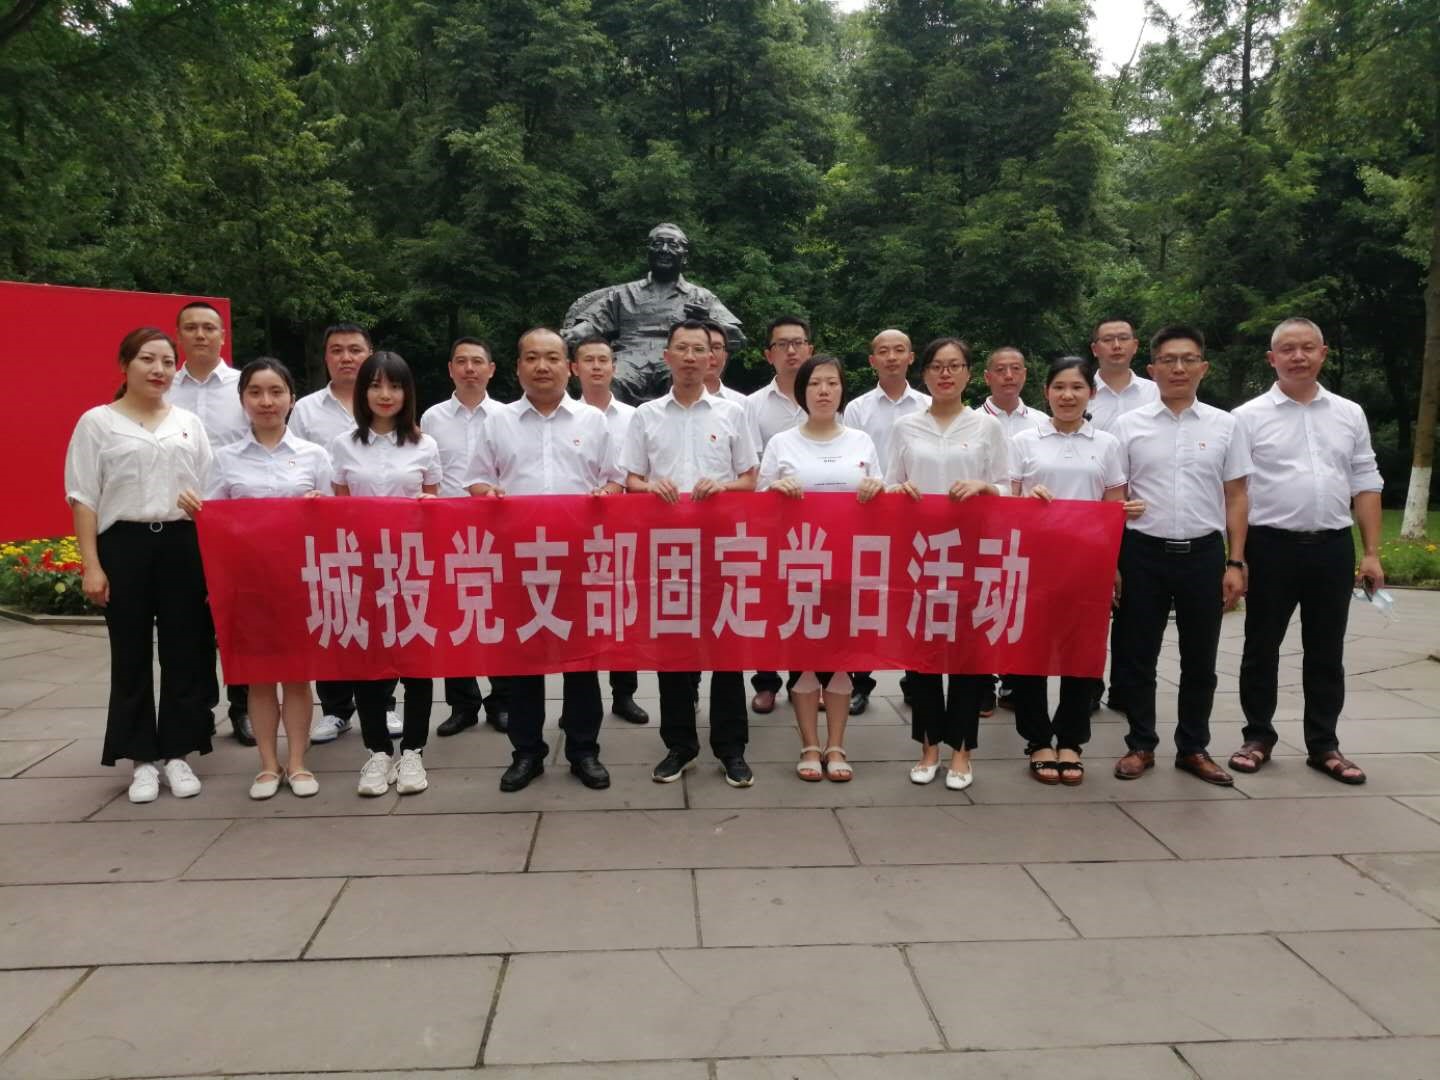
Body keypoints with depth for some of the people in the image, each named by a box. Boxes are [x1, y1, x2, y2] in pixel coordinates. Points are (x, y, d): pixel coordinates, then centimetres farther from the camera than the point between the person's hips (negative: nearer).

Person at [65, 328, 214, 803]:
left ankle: (177, 754, 16)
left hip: (182, 545, 2)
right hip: (124, 545, -2)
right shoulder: (97, 422, 3)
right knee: (131, 656, 4)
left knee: (184, 652, 4)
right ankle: (143, 758, 14)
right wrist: (91, 565, -7)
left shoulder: (189, 422, 12)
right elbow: (83, 499, 0)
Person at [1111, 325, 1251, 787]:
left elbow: (1235, 498, 6)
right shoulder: (1129, 426, 1)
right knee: (1137, 657, 6)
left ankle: (1193, 748, 24)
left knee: (1200, 659, 10)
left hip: (1203, 553, 1)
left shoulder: (1225, 426, 5)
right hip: (1143, 553, -1)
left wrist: (1235, 563, 0)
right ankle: (1141, 745, 21)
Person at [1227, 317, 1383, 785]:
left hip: (1333, 547, 3)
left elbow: (1365, 486, 10)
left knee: (1326, 653, 10)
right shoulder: (1248, 416, -1)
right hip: (1271, 546, -3)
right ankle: (1258, 736, 21)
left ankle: (1323, 744, 21)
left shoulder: (1350, 414, 9)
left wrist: (1372, 553, 4)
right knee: (1261, 648, 7)